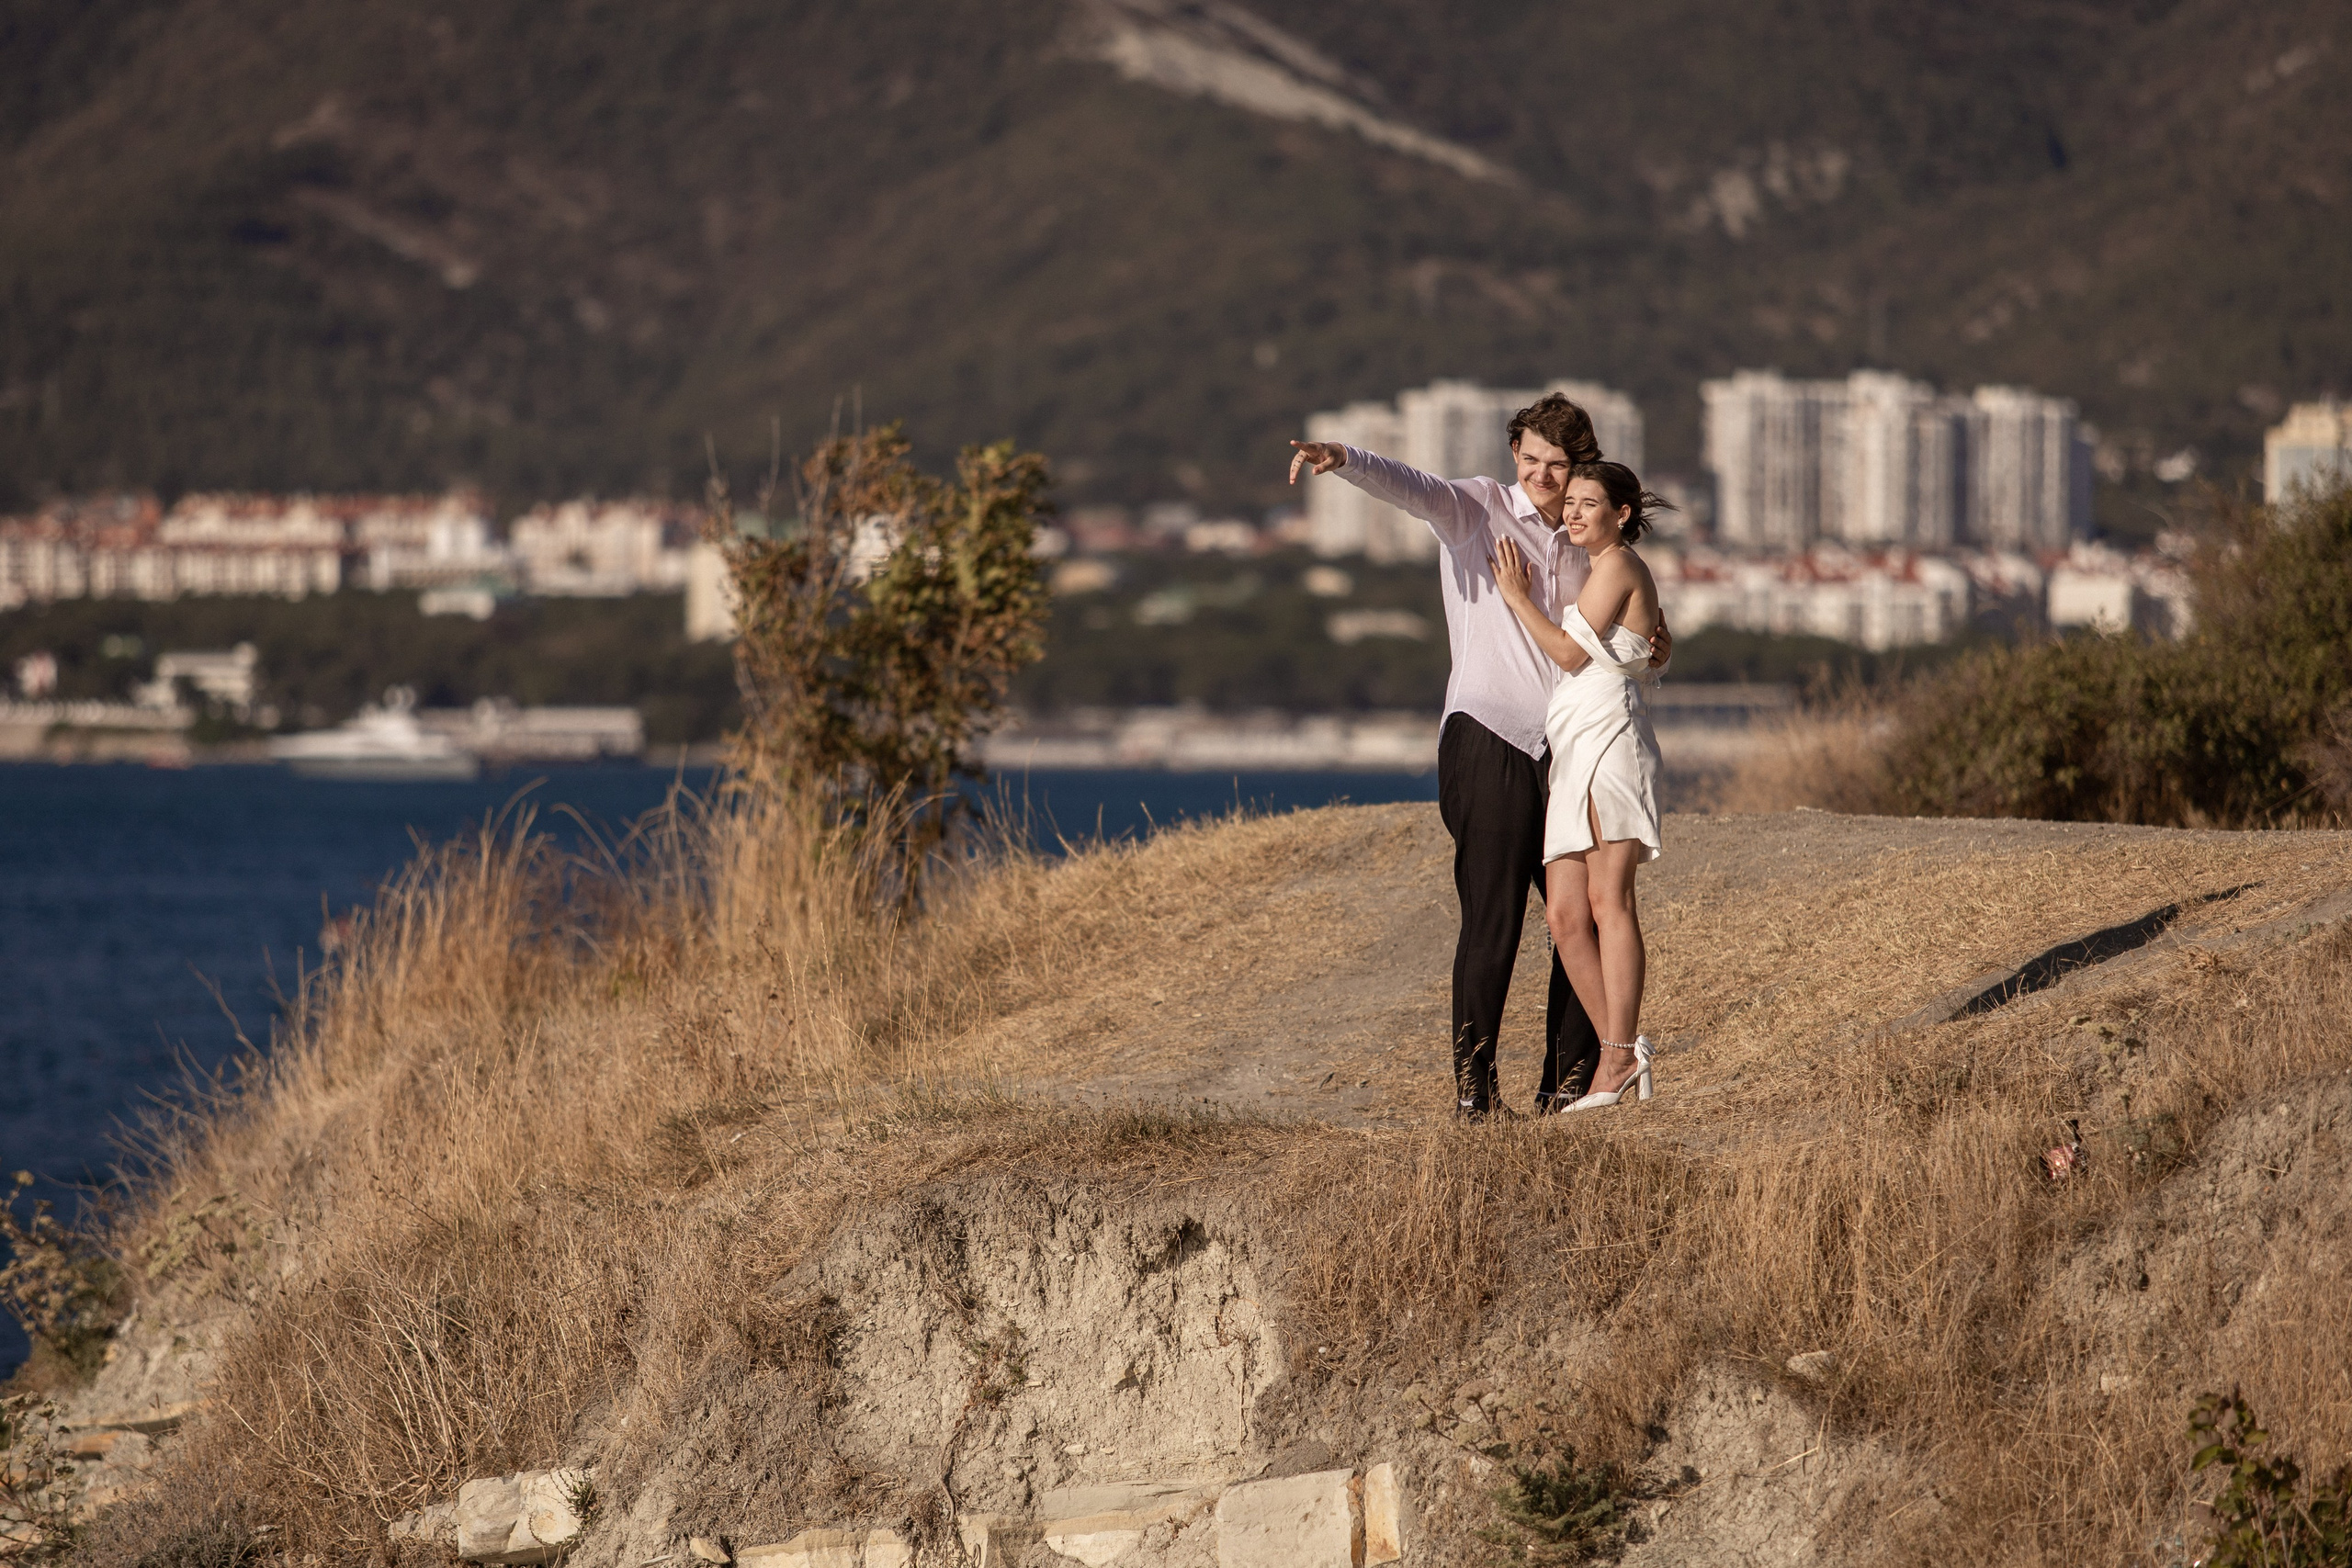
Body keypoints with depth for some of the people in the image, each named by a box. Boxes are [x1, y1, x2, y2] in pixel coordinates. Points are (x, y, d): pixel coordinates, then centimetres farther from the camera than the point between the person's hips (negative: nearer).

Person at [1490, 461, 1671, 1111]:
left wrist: (1518, 598, 1)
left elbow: (1571, 653, -8)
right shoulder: (1611, 572, 27)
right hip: (1574, 755, 10)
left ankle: (1617, 1057, -16)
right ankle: (1624, 1049, 2)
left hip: (1607, 740, -10)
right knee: (1564, 915, 2)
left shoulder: (1618, 566, -3)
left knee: (1607, 900, -13)